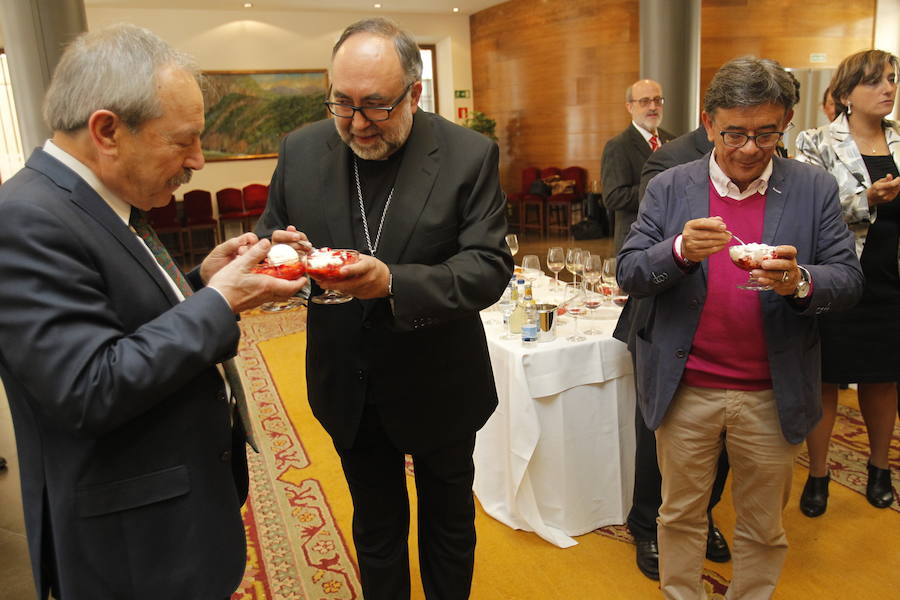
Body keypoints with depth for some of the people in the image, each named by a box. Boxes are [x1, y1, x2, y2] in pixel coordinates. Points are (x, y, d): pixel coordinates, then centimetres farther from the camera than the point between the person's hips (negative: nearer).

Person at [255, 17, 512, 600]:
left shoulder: (470, 155, -15)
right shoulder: (301, 150, -5)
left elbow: (491, 266, -18)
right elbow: (271, 236, 3)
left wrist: (394, 283, -34)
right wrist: (281, 253, -23)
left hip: (440, 390, -2)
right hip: (350, 392, 3)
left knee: (449, 522, 23)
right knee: (375, 529, 23)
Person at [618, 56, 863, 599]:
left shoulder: (816, 190, -1)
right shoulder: (669, 188, -2)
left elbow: (849, 279, -2)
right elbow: (629, 275, -6)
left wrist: (802, 282, -25)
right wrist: (680, 250, -26)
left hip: (773, 396, 1)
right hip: (686, 391, 0)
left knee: (763, 528, 18)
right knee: (681, 516, 16)